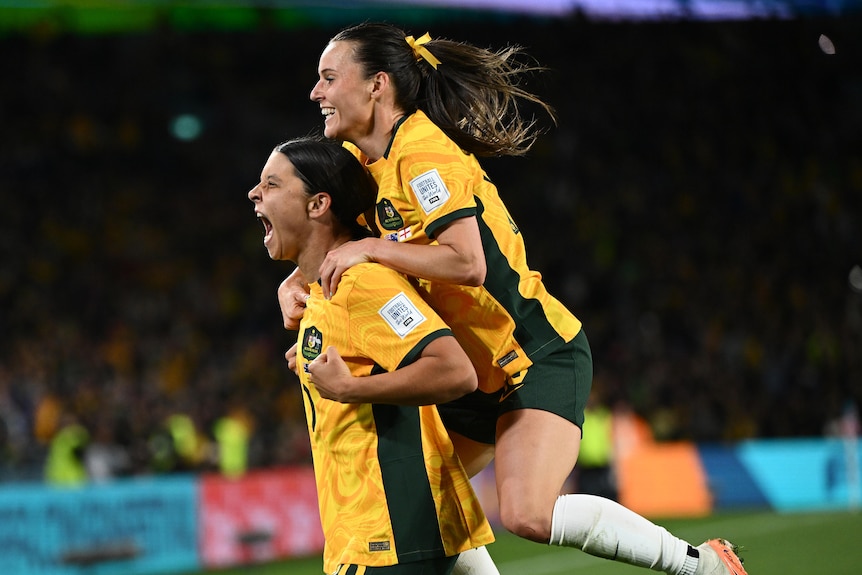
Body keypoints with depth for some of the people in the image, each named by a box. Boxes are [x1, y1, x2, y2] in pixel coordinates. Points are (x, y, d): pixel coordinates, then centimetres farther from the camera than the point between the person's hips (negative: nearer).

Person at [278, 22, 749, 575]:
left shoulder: (423, 157, -20)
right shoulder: (366, 161, 8)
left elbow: (468, 264, -31)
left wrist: (371, 249, -23)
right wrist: (294, 285, -1)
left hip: (541, 357, -10)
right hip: (481, 375, 10)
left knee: (528, 515, -26)